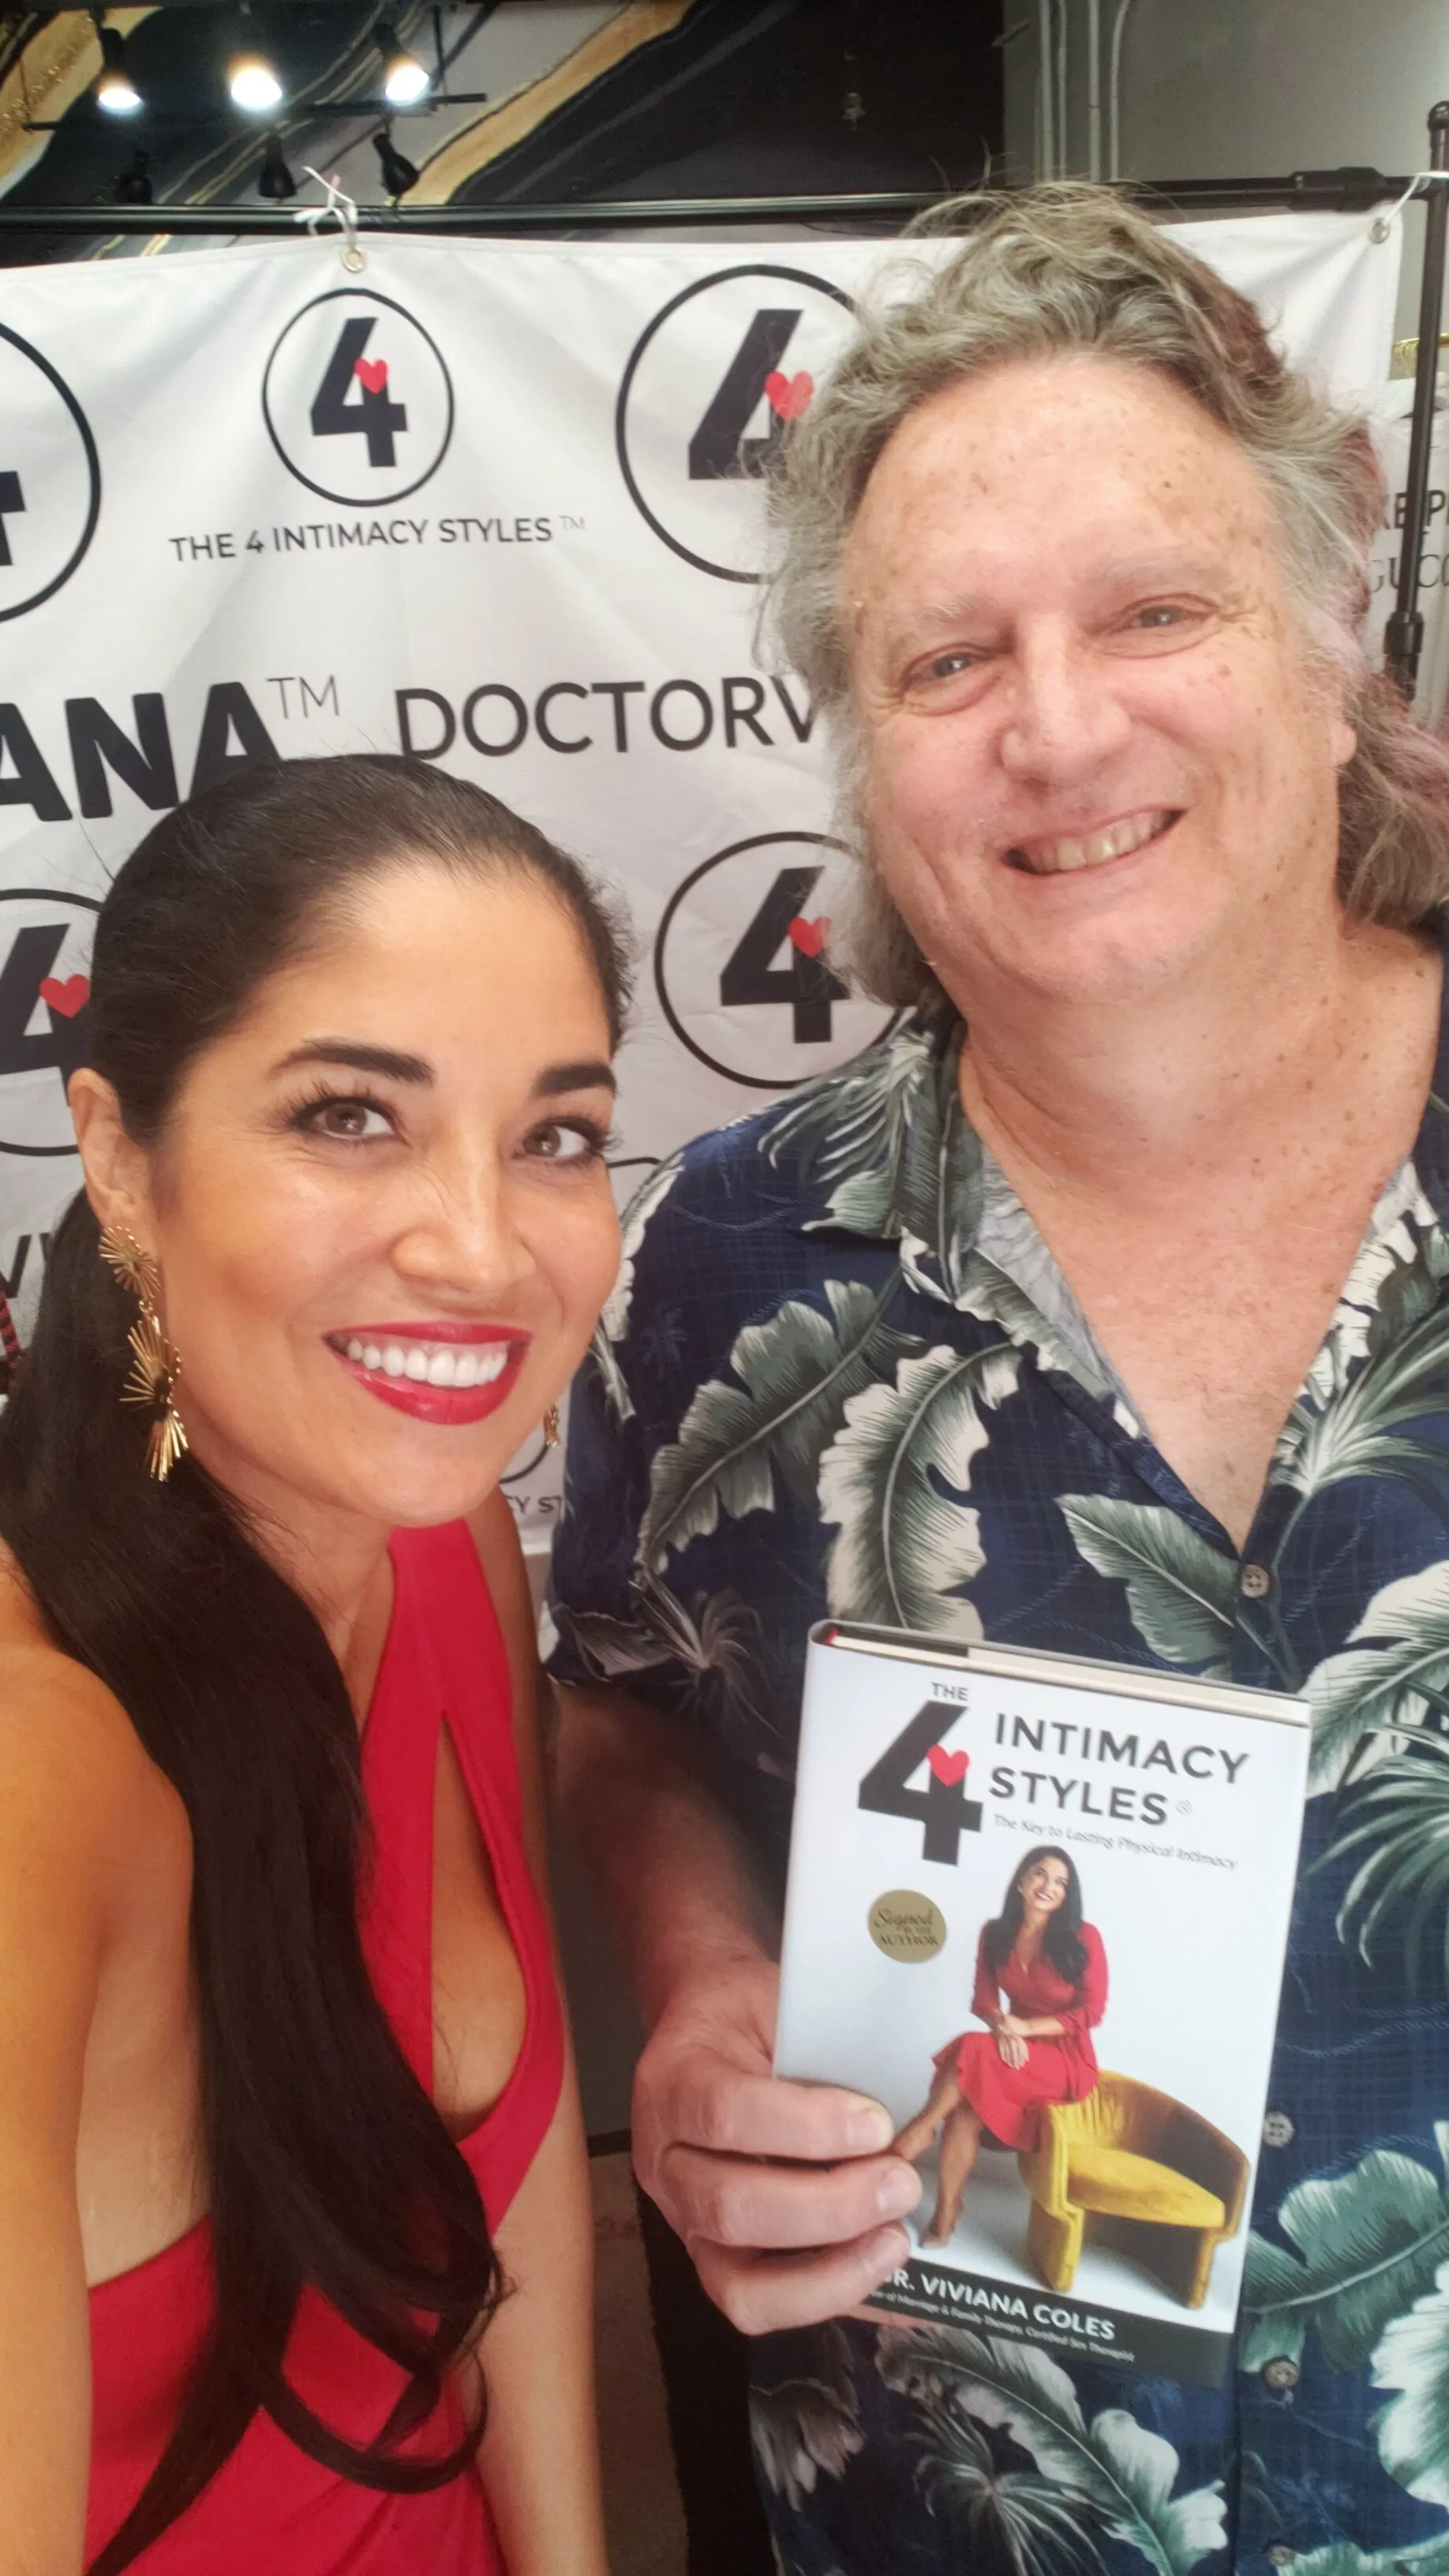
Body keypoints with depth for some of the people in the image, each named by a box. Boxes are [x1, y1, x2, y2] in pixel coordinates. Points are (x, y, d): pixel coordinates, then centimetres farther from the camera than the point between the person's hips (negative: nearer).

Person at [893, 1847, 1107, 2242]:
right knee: (965, 2107, -27)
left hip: (1066, 2058, -4)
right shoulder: (996, 1934, 3)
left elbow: (1090, 2012, -11)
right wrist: (1002, 2027, -22)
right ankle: (946, 2215, -20)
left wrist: (1026, 2027, -20)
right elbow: (983, 1998, 2)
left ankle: (917, 2135, -15)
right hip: (1016, 2051, 4)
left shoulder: (1083, 1938, -10)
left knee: (972, 2051, -30)